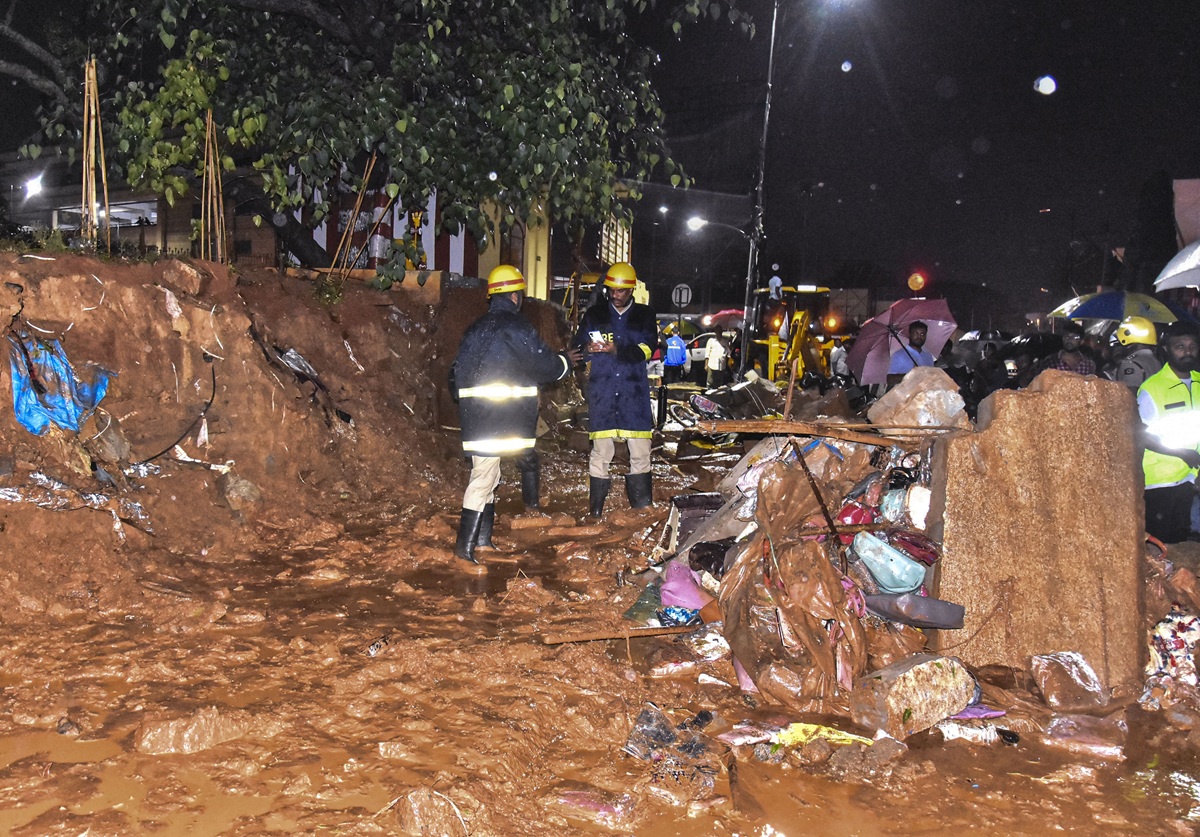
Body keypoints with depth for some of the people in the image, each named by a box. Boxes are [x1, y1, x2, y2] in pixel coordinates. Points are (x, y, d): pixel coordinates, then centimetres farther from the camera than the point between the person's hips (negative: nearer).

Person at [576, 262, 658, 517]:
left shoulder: (644, 315, 9)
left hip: (634, 392, 0)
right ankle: (596, 504, 8)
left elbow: (647, 348, -3)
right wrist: (589, 348, -15)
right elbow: (578, 345, 9)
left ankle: (642, 503, 12)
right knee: (601, 450, 0)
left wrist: (618, 350, -19)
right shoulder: (595, 314, 10)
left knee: (640, 450, 0)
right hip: (601, 390, 0)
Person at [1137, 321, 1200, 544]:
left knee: (1180, 541, 13)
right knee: (1159, 544, 1)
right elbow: (1144, 436, -13)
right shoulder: (1152, 388, -13)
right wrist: (1182, 453, -20)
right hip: (1159, 481, -6)